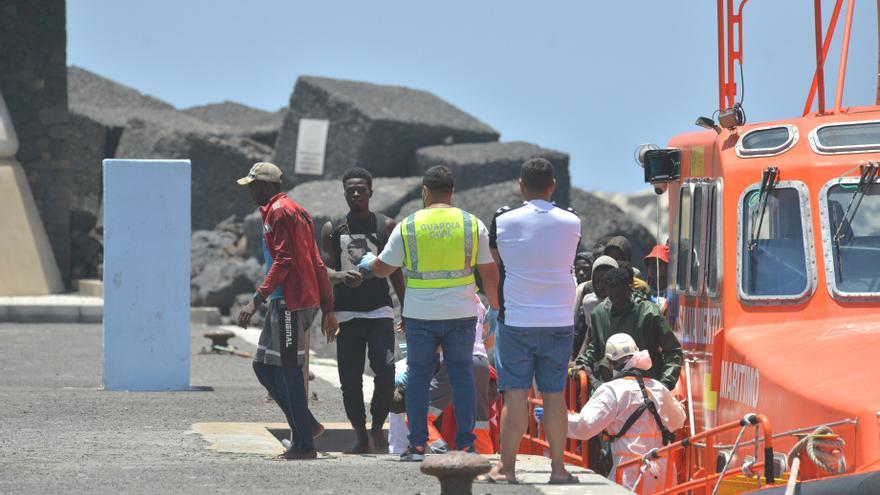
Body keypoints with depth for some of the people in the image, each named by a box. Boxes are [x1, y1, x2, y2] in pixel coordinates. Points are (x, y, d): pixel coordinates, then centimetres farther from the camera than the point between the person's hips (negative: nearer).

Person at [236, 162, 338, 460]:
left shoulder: (279, 212, -9)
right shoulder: (297, 211, 21)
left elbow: (283, 260, -19)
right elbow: (317, 264, 21)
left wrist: (257, 300, -22)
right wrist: (327, 310, 21)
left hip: (289, 303, -10)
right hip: (307, 301, 10)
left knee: (290, 372, -7)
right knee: (263, 366, 13)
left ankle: (304, 445, -5)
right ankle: (307, 425, 12)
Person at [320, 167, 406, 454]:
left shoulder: (386, 225, 9)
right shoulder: (332, 228, 9)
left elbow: (395, 271, 13)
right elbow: (324, 269, 2)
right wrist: (340, 276, -22)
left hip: (379, 309, -1)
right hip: (346, 311, 1)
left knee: (385, 371, -15)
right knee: (350, 379, 0)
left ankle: (377, 427, 3)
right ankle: (360, 436, 10)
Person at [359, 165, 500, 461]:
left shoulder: (407, 227, -2)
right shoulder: (473, 225, 0)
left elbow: (383, 269, 7)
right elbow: (490, 273, 3)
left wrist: (368, 263, 30)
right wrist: (495, 306, 18)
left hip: (421, 315, -1)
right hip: (461, 314, 1)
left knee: (418, 376, 8)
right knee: (461, 375, 6)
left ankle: (417, 445, 6)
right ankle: (465, 444, 3)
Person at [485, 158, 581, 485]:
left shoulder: (503, 220, -5)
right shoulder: (571, 222, -1)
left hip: (516, 320, -1)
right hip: (559, 320, 1)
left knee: (515, 394, 0)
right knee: (554, 394, 5)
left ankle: (507, 467, 1)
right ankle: (558, 467, 7)